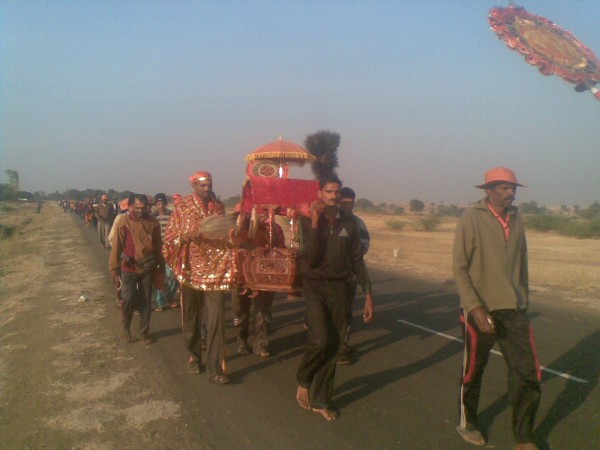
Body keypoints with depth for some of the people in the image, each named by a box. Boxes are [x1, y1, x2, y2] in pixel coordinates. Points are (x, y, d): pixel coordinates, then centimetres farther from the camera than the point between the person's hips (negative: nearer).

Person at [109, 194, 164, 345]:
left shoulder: (153, 222, -1)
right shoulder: (124, 222, -9)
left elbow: (158, 246, 4)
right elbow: (116, 247, -7)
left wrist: (160, 268, 7)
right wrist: (114, 270, -6)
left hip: (148, 268, 2)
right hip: (129, 268, -2)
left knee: (145, 301, 8)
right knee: (128, 299, -2)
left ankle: (144, 332, 22)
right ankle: (125, 329, 23)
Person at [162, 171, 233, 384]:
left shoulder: (219, 207, 9)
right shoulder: (182, 208, 0)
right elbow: (170, 238, -3)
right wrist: (189, 235, -21)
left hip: (215, 271, 1)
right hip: (191, 270, -1)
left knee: (216, 318, -6)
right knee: (191, 317, 11)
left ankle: (215, 367, -4)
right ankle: (194, 356, 32)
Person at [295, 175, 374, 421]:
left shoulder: (349, 223, 6)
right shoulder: (309, 221, -3)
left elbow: (357, 260, 8)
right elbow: (311, 259, -15)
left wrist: (368, 295, 4)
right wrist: (315, 222, -19)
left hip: (339, 288, 3)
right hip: (315, 285, -3)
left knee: (334, 345, 5)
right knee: (320, 339, -19)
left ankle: (321, 400, 20)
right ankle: (303, 380, 10)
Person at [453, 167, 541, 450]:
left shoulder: (516, 219, 6)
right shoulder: (472, 218, -11)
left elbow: (521, 263, 15)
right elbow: (459, 268, -13)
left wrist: (524, 299, 17)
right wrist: (475, 307, -20)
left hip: (514, 310, 5)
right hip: (482, 310, -4)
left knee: (527, 373, 3)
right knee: (473, 370, 12)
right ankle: (467, 424, 35)